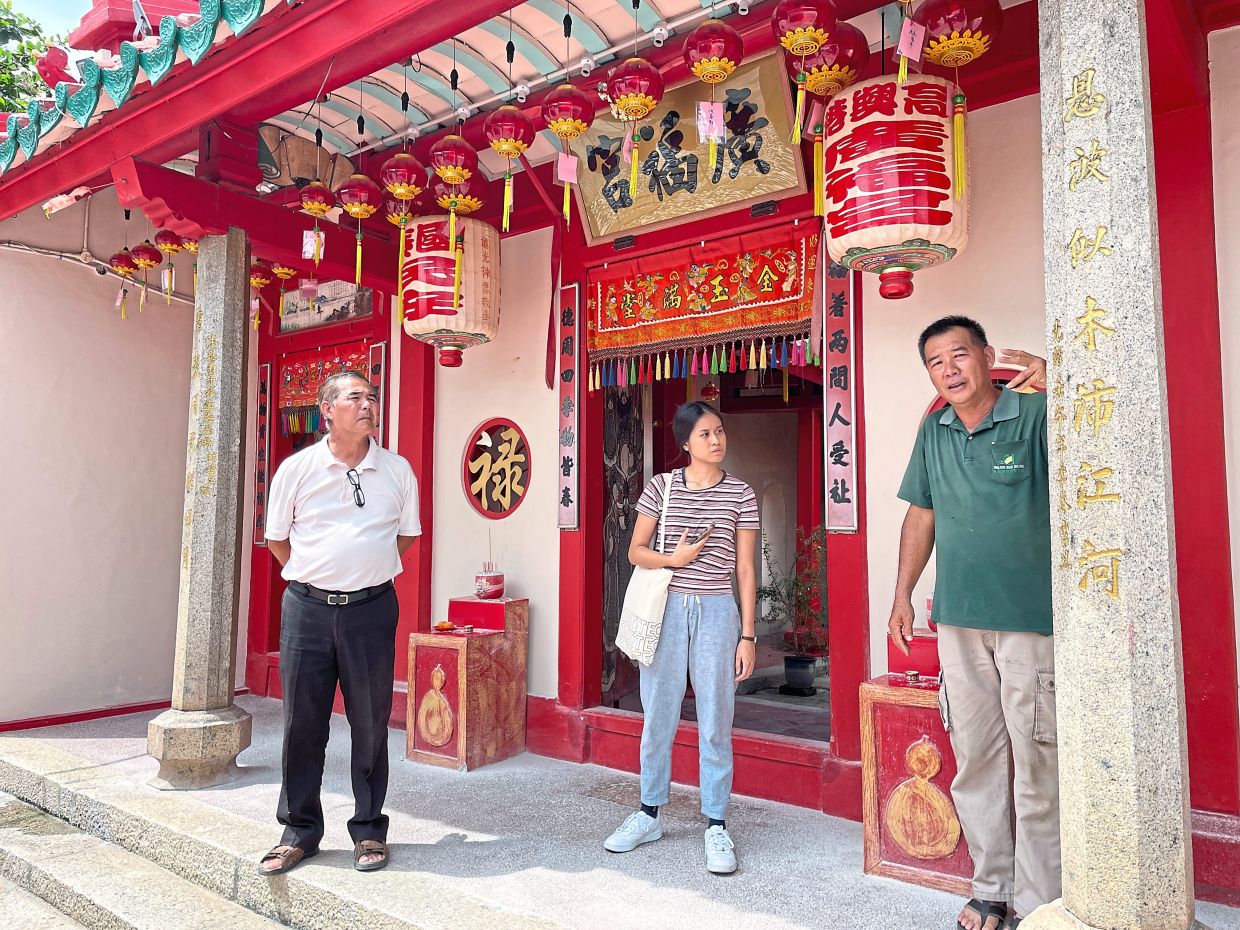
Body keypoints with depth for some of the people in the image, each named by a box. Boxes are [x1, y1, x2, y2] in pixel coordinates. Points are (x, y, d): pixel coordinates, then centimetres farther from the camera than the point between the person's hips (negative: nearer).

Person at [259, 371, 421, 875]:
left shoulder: (398, 470, 2)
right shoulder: (296, 469, 1)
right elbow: (277, 537, 11)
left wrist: (368, 571, 11)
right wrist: (316, 575, 9)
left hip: (371, 609, 0)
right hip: (307, 607, 0)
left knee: (370, 723, 7)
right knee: (302, 722, 7)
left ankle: (369, 830, 23)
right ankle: (299, 831, 24)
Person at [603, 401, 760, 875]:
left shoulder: (741, 495, 1)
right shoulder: (661, 486, 2)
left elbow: (745, 569, 2)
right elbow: (636, 550, 6)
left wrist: (747, 635, -1)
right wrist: (674, 559, -13)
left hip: (716, 611, -1)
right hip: (666, 608, 1)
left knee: (715, 723, 3)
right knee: (657, 717, 10)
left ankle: (716, 826, 16)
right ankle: (649, 814, 27)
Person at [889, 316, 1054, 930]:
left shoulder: (1036, 414, -5)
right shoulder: (934, 431, 11)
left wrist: (1050, 379, -31)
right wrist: (902, 596, 16)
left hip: (1032, 620, -5)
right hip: (958, 620, 5)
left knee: (1037, 765, 1)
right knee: (974, 761, 12)